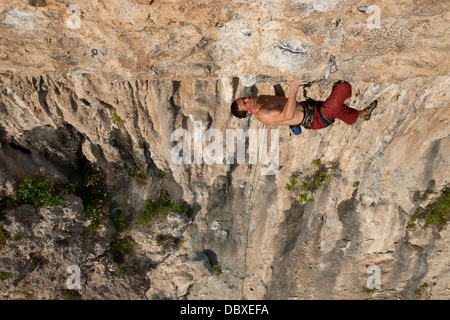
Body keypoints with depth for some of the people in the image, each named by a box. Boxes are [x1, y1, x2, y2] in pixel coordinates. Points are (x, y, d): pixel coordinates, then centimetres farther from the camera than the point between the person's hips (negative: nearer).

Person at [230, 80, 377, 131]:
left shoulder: (262, 99, 4)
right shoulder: (262, 115, -27)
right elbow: (288, 115, -40)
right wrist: (293, 89, -43)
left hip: (309, 106, 9)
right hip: (316, 118, -9)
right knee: (344, 87, -7)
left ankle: (363, 114, 57)